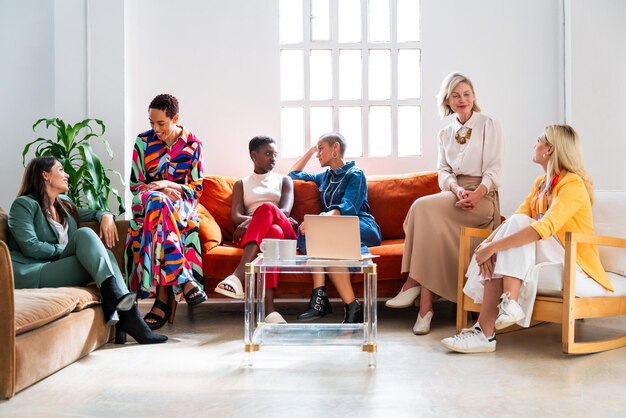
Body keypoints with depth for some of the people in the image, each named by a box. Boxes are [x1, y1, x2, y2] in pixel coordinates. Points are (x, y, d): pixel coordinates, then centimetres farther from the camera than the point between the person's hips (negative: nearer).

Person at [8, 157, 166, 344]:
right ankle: (113, 291, -40)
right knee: (84, 234, -23)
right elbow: (31, 247, -11)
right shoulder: (24, 204, 1)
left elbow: (93, 213, 33)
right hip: (30, 276, -7)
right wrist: (71, 250, -10)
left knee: (105, 254, -18)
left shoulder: (64, 204, 24)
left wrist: (106, 215, 8)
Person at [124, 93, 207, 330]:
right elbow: (135, 185, 3)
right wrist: (162, 191, -16)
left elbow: (196, 189, 2)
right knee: (159, 203, -38)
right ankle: (184, 280, -42)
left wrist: (169, 185, -16)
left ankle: (163, 299, -41)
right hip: (147, 203, 1)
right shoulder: (143, 142, 4)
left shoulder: (193, 145, 3)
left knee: (159, 208, -38)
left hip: (181, 205, 0)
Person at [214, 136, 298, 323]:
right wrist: (259, 221, -17)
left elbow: (285, 211, 0)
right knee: (273, 231, -41)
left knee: (267, 208, -36)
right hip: (254, 235, 0)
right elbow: (236, 217, 4)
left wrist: (251, 221, -17)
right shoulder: (241, 184, 24)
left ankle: (237, 276, -56)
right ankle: (270, 310, -60)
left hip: (286, 235, 0)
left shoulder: (284, 180, 23)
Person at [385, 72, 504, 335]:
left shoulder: (488, 125, 7)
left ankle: (413, 283, -27)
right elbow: (443, 171, 11)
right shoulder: (445, 134, 21)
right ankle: (426, 304, -33)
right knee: (433, 226, -31)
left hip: (483, 198, -4)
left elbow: (494, 168, -2)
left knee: (423, 207, -30)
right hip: (454, 196, 4)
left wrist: (476, 194, -20)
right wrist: (457, 189, -12)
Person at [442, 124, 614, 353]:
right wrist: (486, 244, -17)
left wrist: (493, 246, -33)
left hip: (579, 272, -7)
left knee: (519, 224, -23)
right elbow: (512, 220, 2)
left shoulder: (572, 184, -14)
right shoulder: (540, 183, 13)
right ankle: (484, 331, -25)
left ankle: (511, 303, -30)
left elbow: (544, 228, -30)